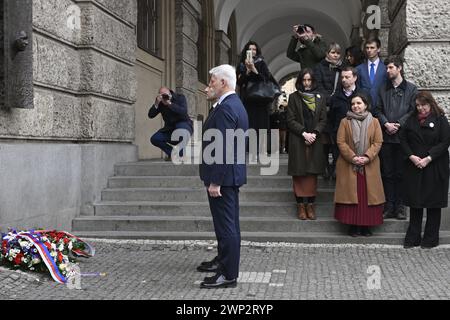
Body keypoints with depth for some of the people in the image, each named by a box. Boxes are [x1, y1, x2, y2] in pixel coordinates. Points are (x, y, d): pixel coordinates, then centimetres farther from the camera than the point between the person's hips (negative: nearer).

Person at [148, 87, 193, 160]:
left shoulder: (180, 98, -9)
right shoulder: (160, 103, -1)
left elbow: (184, 111, -27)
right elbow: (150, 115, -9)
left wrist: (170, 104, -32)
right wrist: (156, 103, -24)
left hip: (183, 125, -4)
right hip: (169, 129, 4)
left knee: (180, 128, -39)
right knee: (154, 139, -12)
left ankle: (181, 154, -19)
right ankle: (172, 153, 8)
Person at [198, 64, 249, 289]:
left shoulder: (225, 108, -19)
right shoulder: (235, 104, 14)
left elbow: (222, 148, -24)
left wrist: (215, 181, -22)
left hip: (223, 176, -11)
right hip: (232, 173, 11)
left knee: (226, 224, -5)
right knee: (228, 223, 20)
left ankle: (228, 275, 1)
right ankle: (223, 260, 34)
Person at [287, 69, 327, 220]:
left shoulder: (319, 98, 10)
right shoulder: (294, 97, 3)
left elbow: (323, 119, 6)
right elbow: (290, 120, -2)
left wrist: (314, 133, -10)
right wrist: (304, 133, -13)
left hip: (315, 141, 2)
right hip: (297, 141, -2)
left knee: (312, 173, 1)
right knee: (299, 173, -1)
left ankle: (310, 204, 5)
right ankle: (300, 205, 3)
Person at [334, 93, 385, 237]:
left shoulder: (374, 122, 7)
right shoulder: (345, 122, 5)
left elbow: (378, 142, 1)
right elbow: (341, 142, -2)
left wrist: (367, 157, -13)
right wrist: (352, 157, -14)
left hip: (369, 165, 1)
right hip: (349, 165, -1)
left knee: (368, 194, 1)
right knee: (351, 194, -2)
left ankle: (366, 225, 8)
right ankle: (353, 225, 6)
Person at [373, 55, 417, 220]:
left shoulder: (411, 89, 4)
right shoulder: (383, 89, 13)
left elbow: (413, 111, -3)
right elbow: (378, 110, 8)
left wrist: (398, 124, -12)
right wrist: (386, 123, -8)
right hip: (386, 136, 3)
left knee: (401, 173, 1)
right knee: (387, 173, 5)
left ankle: (400, 206, 8)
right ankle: (389, 206, 10)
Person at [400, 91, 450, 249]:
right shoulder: (411, 119, 8)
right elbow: (403, 138, 6)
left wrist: (428, 158, -15)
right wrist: (411, 156, -9)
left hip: (434, 167, -3)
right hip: (414, 166, 3)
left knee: (433, 203, 4)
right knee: (414, 202, 7)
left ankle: (431, 238, 14)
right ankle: (413, 237, 14)